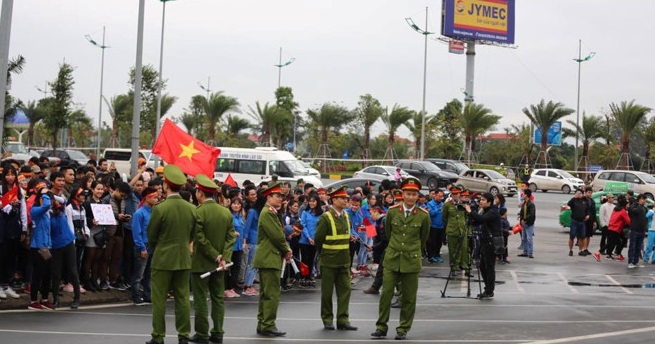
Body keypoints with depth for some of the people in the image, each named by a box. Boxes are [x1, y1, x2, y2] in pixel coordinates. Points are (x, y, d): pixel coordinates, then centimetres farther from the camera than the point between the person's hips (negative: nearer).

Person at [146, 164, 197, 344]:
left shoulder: (159, 209, -15)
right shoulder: (191, 208, -2)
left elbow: (151, 237, -5)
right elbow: (191, 235, 7)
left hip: (163, 260, -4)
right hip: (184, 259, 4)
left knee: (159, 300, 4)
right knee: (182, 299, 10)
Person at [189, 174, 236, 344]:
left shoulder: (198, 212, -15)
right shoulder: (226, 212, 3)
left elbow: (200, 239, -18)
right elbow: (231, 237, -1)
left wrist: (216, 256, -12)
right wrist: (224, 258, -6)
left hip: (201, 263, -5)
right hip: (218, 264, 5)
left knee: (200, 299, 2)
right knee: (218, 298, 10)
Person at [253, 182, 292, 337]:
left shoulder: (272, 212, 18)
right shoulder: (267, 213, -14)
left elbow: (280, 234, 18)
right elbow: (276, 236, -19)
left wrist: (287, 250, 3)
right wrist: (286, 251, -5)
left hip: (269, 259, 11)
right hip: (269, 259, -11)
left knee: (265, 294, 14)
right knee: (272, 294, -8)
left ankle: (262, 325, 19)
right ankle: (268, 326, -6)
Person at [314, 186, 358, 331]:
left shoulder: (346, 216, 8)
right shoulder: (326, 218, -13)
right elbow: (318, 239, -8)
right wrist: (323, 254, 3)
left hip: (344, 261, 6)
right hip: (329, 262, -6)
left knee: (345, 289, 3)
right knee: (327, 291, 5)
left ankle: (342, 319, 8)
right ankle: (327, 320, 15)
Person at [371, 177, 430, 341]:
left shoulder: (423, 215, -4)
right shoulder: (392, 212, 1)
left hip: (411, 260, -1)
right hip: (392, 259, 1)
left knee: (409, 297, 4)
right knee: (386, 293, -1)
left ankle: (403, 329, 15)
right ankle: (381, 327, 8)